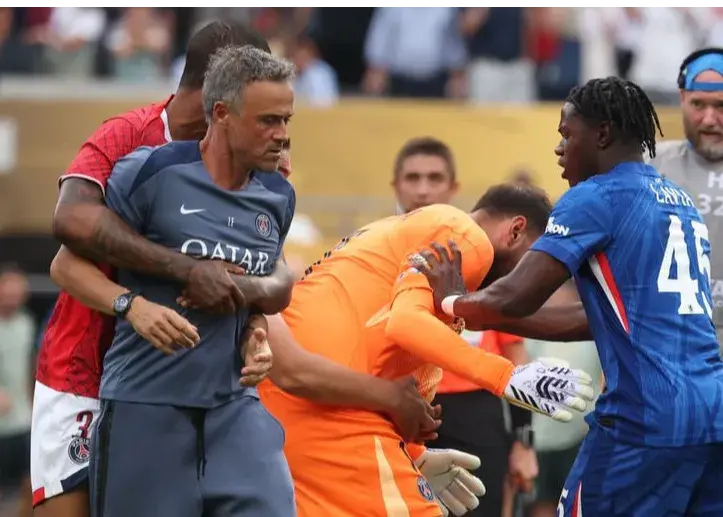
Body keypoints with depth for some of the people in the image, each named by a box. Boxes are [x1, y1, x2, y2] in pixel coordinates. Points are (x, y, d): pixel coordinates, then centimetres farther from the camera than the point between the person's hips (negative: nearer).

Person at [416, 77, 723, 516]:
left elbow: (516, 299, -12)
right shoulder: (682, 202, 21)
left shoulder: (597, 198, -4)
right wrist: (489, 319, 24)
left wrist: (454, 302, 8)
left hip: (646, 418, -7)